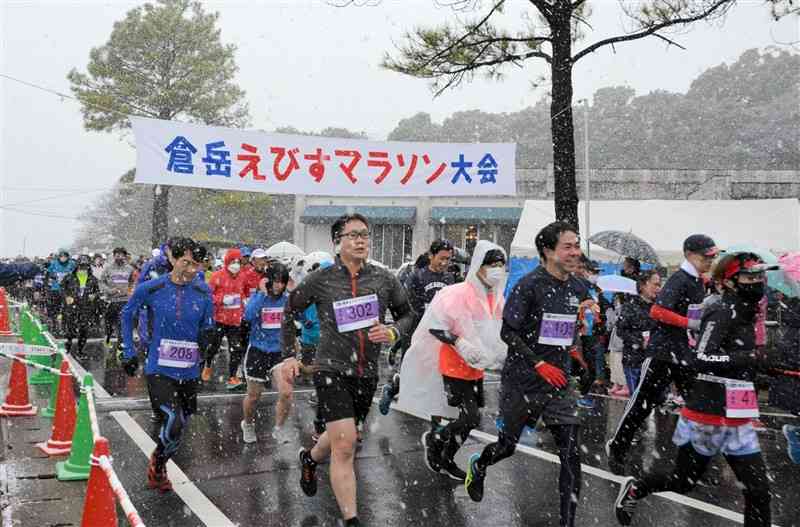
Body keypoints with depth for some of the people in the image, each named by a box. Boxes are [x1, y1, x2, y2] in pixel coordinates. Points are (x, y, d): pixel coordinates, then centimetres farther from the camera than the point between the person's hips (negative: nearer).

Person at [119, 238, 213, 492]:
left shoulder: (203, 291, -3)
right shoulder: (151, 289, -9)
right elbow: (127, 315, 8)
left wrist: (206, 338, -10)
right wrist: (129, 352, 5)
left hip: (189, 371, 4)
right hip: (159, 369, -3)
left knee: (181, 427, 15)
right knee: (174, 423, -19)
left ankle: (159, 467, 44)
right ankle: (157, 464, 13)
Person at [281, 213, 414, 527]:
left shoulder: (384, 279, -1)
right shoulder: (320, 280, -6)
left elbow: (407, 314, 11)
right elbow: (289, 313, 8)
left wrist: (393, 332, -10)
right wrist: (289, 355, 4)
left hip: (367, 373, 4)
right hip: (332, 369, -4)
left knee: (340, 438, 22)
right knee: (344, 446, -12)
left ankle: (310, 459, 54)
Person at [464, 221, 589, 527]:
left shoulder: (579, 289, 3)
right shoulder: (530, 284, -16)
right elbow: (508, 332, -15)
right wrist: (539, 364, -20)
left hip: (559, 382, 4)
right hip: (522, 382, -4)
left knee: (572, 455, -5)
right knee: (508, 445, 15)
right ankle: (478, 467, 50)